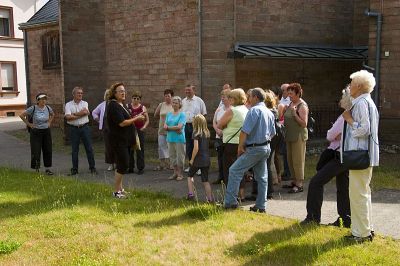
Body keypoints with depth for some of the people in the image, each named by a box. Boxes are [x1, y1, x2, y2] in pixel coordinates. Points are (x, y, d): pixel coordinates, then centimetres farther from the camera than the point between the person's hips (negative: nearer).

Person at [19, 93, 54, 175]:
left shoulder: (48, 108, 1)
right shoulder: (33, 108, -11)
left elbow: (52, 114, 23)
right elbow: (22, 115, -4)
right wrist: (28, 124, -5)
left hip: (46, 131, 4)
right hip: (36, 132, -4)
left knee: (48, 150, 4)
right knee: (36, 151, -3)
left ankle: (47, 169, 14)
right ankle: (36, 169, 10)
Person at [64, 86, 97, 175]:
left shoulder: (85, 103, 7)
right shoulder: (68, 104, 2)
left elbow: (86, 112, -14)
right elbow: (68, 117, -13)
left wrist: (74, 114, -10)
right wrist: (80, 115, -10)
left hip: (84, 127, 1)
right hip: (74, 129, -1)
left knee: (89, 148, 2)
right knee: (74, 150, 6)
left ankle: (92, 167, 10)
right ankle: (74, 169, 15)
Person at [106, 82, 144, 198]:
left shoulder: (121, 105, 14)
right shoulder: (113, 106, -16)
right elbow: (122, 123, -22)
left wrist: (136, 117, 9)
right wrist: (136, 118, -14)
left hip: (125, 140, 10)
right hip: (119, 141, -10)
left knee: (121, 164, 15)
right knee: (123, 165, -8)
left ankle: (120, 188, 24)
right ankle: (116, 191, 1)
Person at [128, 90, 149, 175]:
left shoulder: (143, 108, 4)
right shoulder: (128, 107, 7)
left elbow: (147, 120, 6)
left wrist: (144, 126, -10)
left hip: (139, 130, -1)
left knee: (140, 150, -1)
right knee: (129, 149, 5)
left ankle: (140, 168, 6)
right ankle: (130, 167, 15)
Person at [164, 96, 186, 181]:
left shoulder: (182, 114, -4)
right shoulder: (169, 114, 12)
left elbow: (179, 127, -15)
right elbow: (165, 126, 3)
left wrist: (168, 127, -5)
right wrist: (175, 129, -12)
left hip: (179, 139, -5)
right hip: (170, 138, 5)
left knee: (180, 156, 0)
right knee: (172, 156, 10)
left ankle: (180, 174, 9)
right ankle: (175, 173, 20)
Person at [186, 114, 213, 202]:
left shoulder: (196, 133, -13)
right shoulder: (207, 133, 6)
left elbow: (196, 148, -19)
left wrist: (192, 159, -10)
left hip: (198, 159, -5)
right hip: (206, 160, 5)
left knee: (190, 176, 16)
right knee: (205, 180, 11)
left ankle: (190, 194, 7)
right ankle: (210, 198, 8)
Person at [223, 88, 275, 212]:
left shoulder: (254, 110, -14)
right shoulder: (269, 112, 13)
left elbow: (245, 131, -18)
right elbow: (272, 133, 20)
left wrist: (240, 147, -8)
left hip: (254, 149, -9)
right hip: (266, 147, 9)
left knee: (234, 170, -6)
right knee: (262, 177, 11)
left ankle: (230, 202, -8)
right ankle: (261, 206, 16)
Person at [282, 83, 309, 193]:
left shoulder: (302, 106, -13)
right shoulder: (291, 104, 12)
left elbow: (304, 123, -18)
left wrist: (294, 113, -24)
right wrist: (285, 111, 5)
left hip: (299, 136, -9)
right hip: (290, 136, 9)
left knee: (298, 161, -5)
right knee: (290, 160, 13)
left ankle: (299, 184, 1)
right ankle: (294, 181, 24)